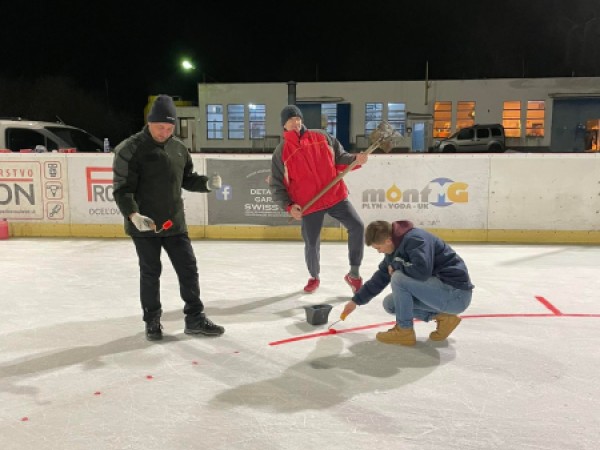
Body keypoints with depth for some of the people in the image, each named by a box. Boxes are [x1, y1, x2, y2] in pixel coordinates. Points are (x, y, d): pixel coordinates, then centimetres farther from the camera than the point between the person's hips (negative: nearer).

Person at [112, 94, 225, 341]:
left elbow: (187, 179, 16)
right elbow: (122, 189, -15)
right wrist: (133, 215, -30)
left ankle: (195, 318, 21)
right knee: (150, 272, 7)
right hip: (144, 225, -5)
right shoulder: (131, 148, -12)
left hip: (175, 222, 5)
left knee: (188, 268, 7)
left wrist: (207, 183, -3)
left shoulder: (179, 147, 6)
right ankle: (152, 321, 26)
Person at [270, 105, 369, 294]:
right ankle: (314, 277, 34)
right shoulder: (281, 152, -1)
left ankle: (354, 274, 6)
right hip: (309, 204, -2)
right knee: (311, 244, 2)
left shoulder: (322, 137, 5)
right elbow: (277, 184, 0)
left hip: (335, 195, 2)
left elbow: (340, 157, 11)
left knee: (357, 227, -11)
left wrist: (355, 160, -10)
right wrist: (289, 206, -12)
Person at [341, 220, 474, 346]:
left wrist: (396, 265, -16)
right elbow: (379, 278, 16)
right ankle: (442, 317, 8)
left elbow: (422, 271, -35)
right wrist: (356, 301, 19)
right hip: (438, 289, 10)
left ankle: (404, 331, -7)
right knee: (389, 304, 8)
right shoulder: (395, 250, 6)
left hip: (456, 294, -10)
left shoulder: (415, 238, -21)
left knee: (398, 278, -23)